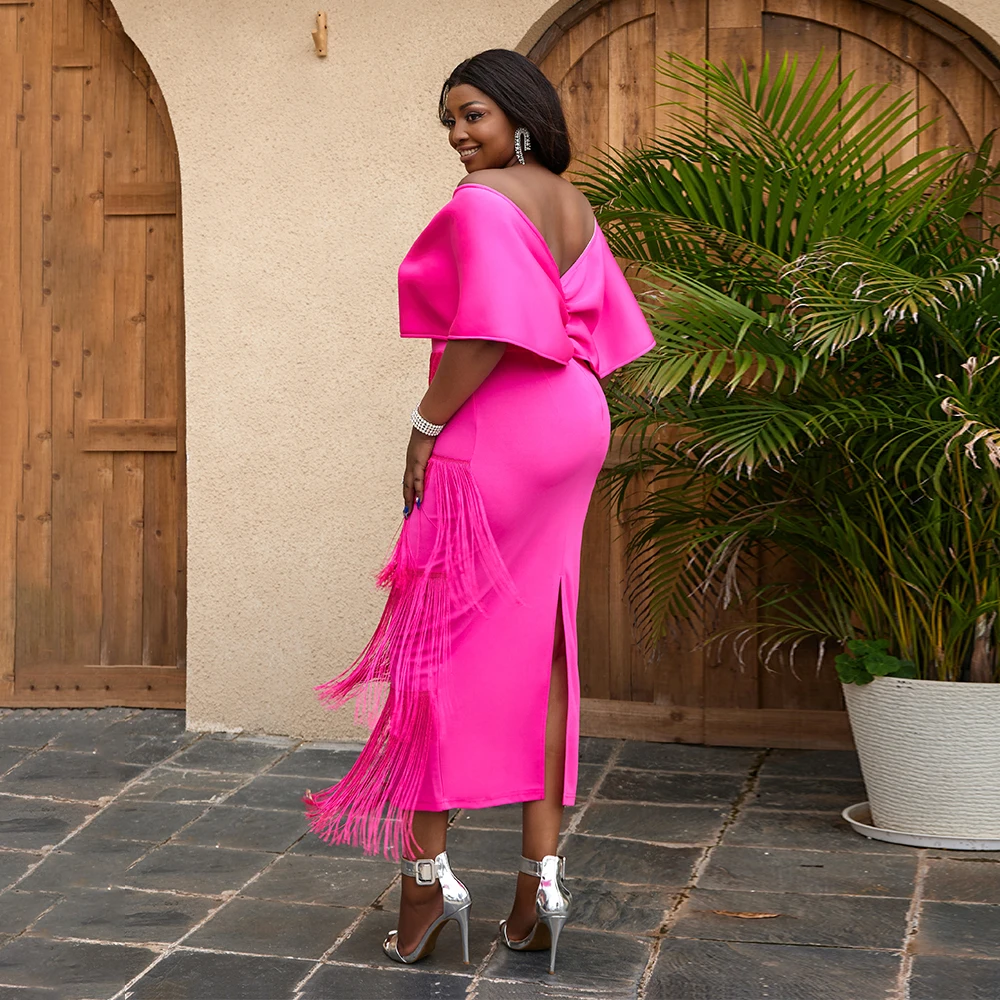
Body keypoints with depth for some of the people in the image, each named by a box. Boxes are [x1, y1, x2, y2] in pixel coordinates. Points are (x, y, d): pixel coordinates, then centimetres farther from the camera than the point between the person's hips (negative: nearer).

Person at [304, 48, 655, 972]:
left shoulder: (481, 201, -12)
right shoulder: (574, 205, 14)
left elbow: (486, 332, -21)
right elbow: (599, 330, 15)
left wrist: (426, 426, -14)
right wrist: (566, 414, 18)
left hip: (493, 434, -8)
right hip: (570, 429, 9)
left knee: (438, 638, 1)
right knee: (536, 649, 8)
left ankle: (427, 869, 4)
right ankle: (542, 878, 9)